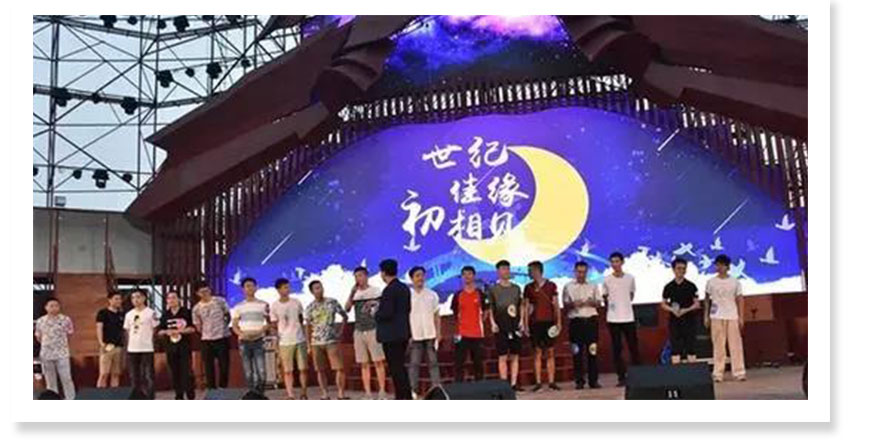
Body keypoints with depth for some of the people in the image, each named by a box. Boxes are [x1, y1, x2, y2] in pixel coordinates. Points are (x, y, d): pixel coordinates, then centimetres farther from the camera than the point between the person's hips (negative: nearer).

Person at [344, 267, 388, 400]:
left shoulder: (376, 292, 0)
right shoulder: (355, 294, 10)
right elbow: (347, 309, -3)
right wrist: (352, 293, -12)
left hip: (373, 330, -4)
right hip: (359, 332, 4)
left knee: (378, 362, -4)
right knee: (363, 364, 4)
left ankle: (382, 392, -1)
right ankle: (368, 393, 8)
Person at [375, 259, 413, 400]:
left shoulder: (389, 290, -17)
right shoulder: (405, 288, 10)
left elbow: (386, 313, -22)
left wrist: (376, 314, -3)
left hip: (391, 335, -9)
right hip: (403, 332, 9)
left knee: (396, 368, -3)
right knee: (400, 366, 18)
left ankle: (401, 397, 0)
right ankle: (407, 397, 22)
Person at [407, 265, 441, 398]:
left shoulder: (432, 295, 7)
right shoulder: (407, 295, 0)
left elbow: (436, 315, 10)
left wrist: (438, 332, 3)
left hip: (430, 335, 2)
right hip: (414, 336, -2)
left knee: (433, 362, 4)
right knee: (414, 364, 0)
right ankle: (413, 390, 4)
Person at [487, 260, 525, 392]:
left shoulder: (516, 288, 12)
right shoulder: (493, 289, 1)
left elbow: (521, 306, 16)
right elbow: (489, 308, 0)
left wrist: (521, 320, 5)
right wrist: (493, 323, -10)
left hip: (515, 326, 3)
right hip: (501, 327, -3)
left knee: (515, 356, 5)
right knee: (503, 357, -2)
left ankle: (514, 383, 10)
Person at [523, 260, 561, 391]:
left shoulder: (551, 286, 4)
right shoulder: (529, 287, 7)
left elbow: (556, 305, 5)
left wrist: (558, 322, -2)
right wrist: (526, 324, 1)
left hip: (549, 322, 0)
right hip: (535, 323, 0)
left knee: (550, 352, 1)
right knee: (537, 352, 1)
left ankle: (552, 382, 5)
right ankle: (538, 382, 4)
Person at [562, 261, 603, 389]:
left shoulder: (593, 286, 14)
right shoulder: (568, 287, 10)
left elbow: (599, 303, 10)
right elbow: (565, 305, 6)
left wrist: (592, 303, -11)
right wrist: (573, 304, -14)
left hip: (591, 319, 1)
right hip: (575, 320, -1)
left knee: (592, 350, -2)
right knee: (577, 352, -1)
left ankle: (593, 380, 3)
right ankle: (579, 380, 3)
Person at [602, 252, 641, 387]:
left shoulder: (630, 278, 5)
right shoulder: (607, 280, 1)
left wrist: (624, 303, 13)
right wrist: (610, 304, 3)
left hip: (628, 317, 1)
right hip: (613, 319, -1)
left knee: (633, 346, 3)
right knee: (617, 349, 0)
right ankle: (621, 377, 4)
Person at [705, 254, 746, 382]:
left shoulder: (735, 282, 5)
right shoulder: (711, 282, 6)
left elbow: (739, 300, 6)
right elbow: (707, 300, 10)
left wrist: (741, 317, 0)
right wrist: (706, 316, 5)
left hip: (732, 317, 0)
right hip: (716, 317, 0)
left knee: (736, 345, -2)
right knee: (718, 345, -1)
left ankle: (739, 372, 2)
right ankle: (718, 373, 1)